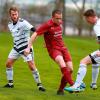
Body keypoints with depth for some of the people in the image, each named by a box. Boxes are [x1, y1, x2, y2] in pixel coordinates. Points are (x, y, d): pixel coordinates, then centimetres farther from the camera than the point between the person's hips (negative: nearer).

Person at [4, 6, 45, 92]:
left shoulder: (23, 23, -18)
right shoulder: (10, 25, 5)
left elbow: (34, 30, -29)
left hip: (26, 47, -7)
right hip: (16, 47, 7)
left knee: (32, 66, -12)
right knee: (8, 63, 2)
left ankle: (39, 84, -3)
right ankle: (10, 83, 16)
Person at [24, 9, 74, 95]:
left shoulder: (60, 23, 6)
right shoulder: (47, 25, -15)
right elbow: (35, 34, -16)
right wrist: (28, 48, -20)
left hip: (62, 48, 7)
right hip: (53, 49, -7)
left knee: (70, 69, -3)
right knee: (63, 66, -31)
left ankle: (61, 89, 10)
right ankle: (73, 85, -29)